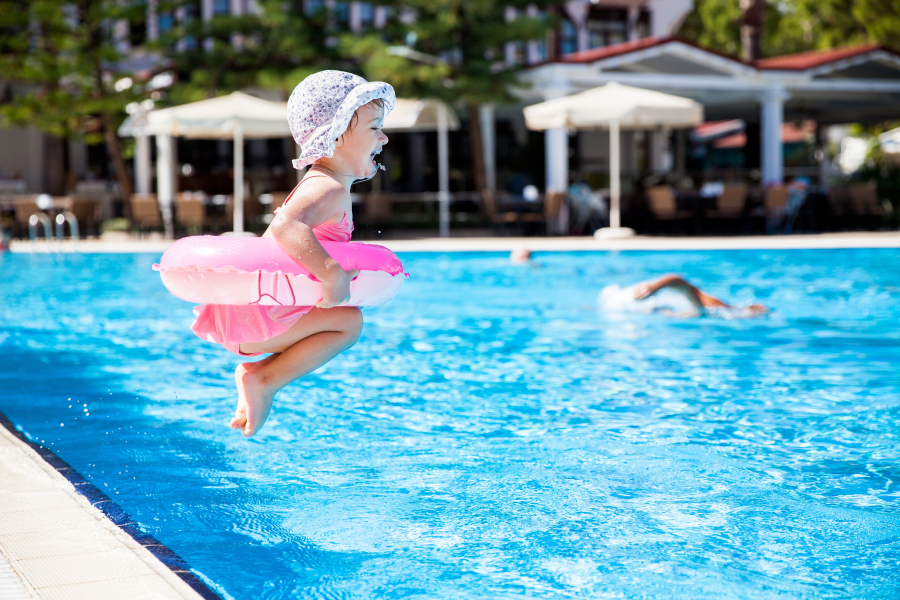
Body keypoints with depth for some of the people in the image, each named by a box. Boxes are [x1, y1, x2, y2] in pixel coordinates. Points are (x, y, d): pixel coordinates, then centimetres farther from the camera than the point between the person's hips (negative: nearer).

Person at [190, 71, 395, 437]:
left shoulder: (319, 185, 16)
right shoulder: (330, 190, -18)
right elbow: (286, 226, -38)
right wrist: (332, 274, -40)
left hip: (242, 308, 10)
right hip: (249, 319, -10)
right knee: (349, 322, -15)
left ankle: (256, 374, 16)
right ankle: (263, 380, -8)